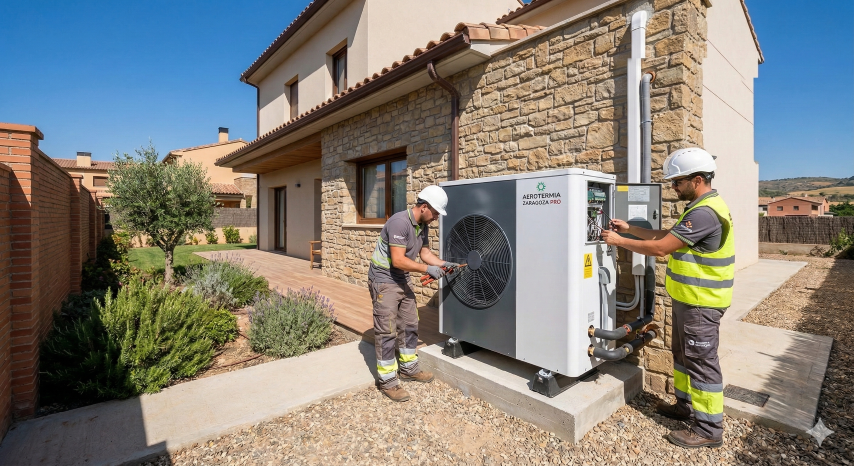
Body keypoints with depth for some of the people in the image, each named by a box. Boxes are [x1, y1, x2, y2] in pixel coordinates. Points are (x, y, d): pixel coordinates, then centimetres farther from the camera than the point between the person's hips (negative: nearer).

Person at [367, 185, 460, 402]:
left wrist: (443, 263, -4)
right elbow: (398, 260, -28)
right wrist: (428, 269, -23)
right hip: (384, 280, -9)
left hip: (402, 280, 9)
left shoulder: (423, 225, 2)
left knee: (409, 325, 15)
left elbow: (424, 252, 11)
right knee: (387, 331, -2)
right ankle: (387, 380, 12)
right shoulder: (400, 222, -26)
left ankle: (408, 368, 32)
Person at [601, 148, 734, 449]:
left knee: (701, 362, 2)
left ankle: (709, 430, 17)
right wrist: (630, 229, 9)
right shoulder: (701, 207, 11)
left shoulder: (704, 213, -24)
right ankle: (686, 406, 37)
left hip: (700, 303, -10)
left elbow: (660, 248, -25)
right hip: (689, 299, 10)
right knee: (683, 354, 21)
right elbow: (667, 236, 15)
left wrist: (619, 241, -15)